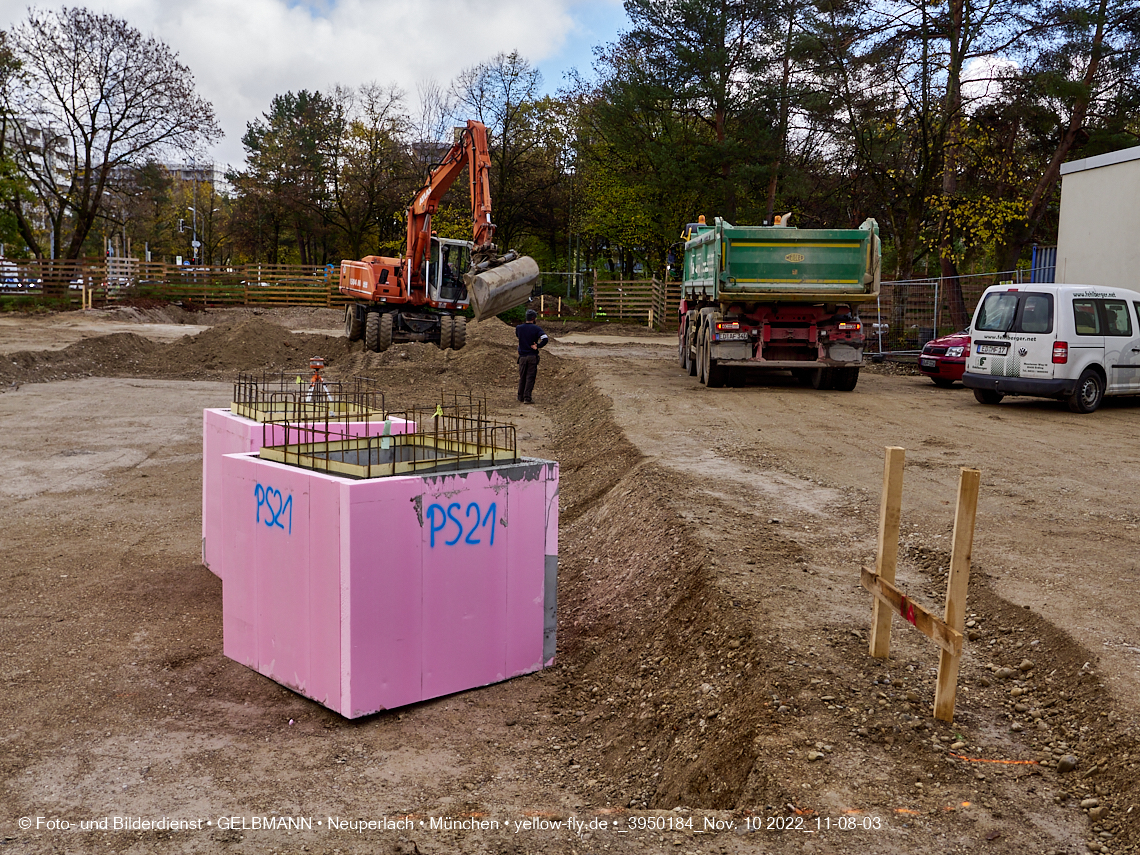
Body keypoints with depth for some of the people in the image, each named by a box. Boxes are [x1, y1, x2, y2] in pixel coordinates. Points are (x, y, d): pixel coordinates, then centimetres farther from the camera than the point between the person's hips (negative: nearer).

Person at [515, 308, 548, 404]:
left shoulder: (519, 328, 3)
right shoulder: (536, 328, -7)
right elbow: (545, 339, -20)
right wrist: (537, 346, -11)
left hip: (522, 356, 3)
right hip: (533, 356, -3)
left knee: (522, 378, 13)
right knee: (530, 378, 0)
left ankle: (520, 398, 19)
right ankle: (527, 398, -5)